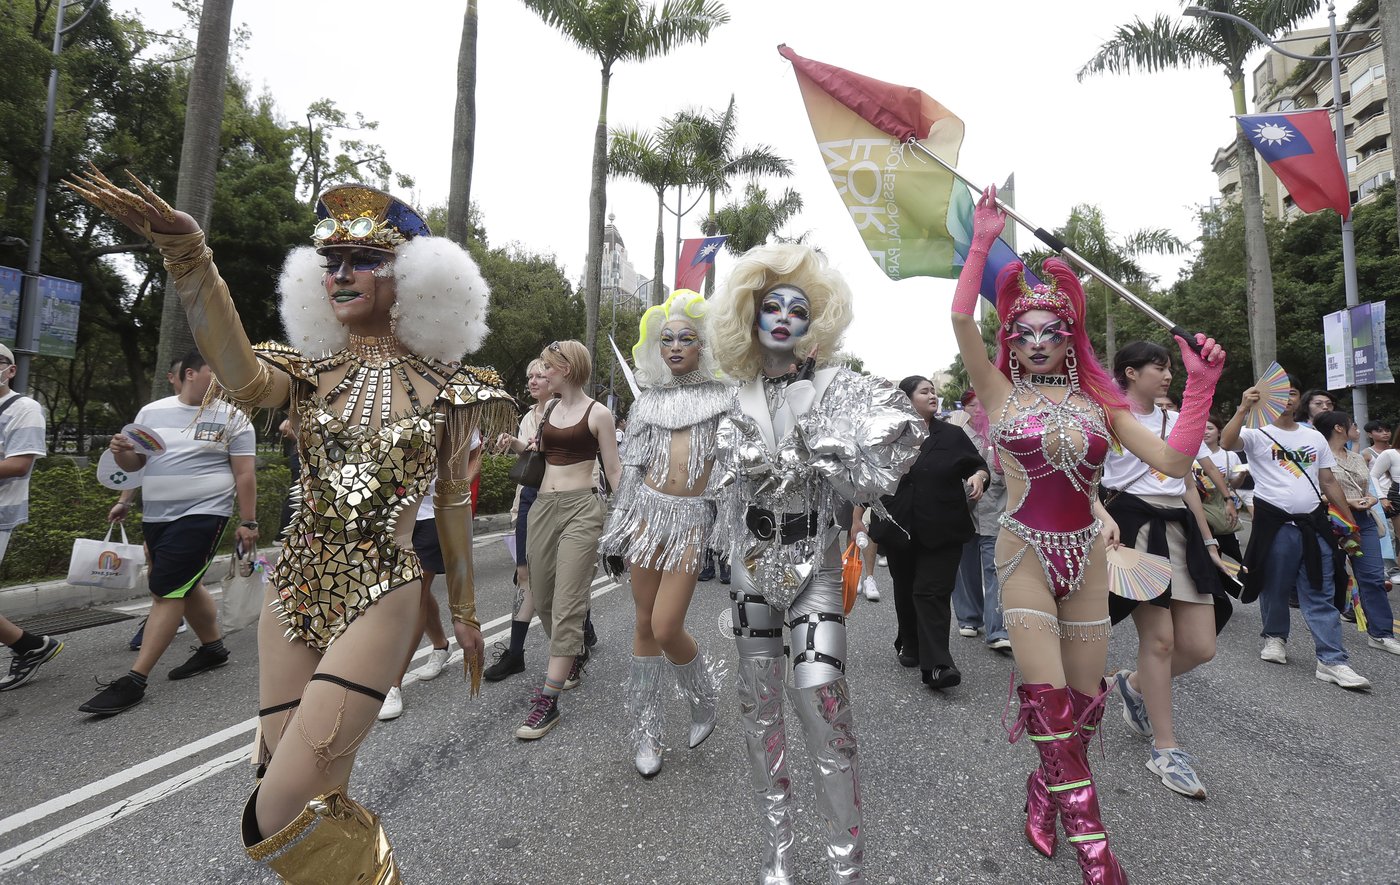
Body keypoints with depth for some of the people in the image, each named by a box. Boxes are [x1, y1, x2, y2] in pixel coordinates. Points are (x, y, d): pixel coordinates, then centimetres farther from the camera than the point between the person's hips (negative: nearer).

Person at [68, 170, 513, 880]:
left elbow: (452, 501, 4)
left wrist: (464, 611, 9)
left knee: (282, 815, -8)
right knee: (316, 800, 14)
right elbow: (244, 380, -21)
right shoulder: (310, 370, 4)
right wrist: (189, 255, -34)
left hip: (381, 595, -4)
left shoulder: (443, 385, -2)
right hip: (294, 590, 4)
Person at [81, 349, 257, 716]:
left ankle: (134, 680, -6)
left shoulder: (231, 417, -4)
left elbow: (245, 473, -6)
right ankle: (213, 648, 33)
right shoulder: (151, 412, 9)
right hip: (155, 517, 6)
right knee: (185, 586, 16)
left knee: (167, 590, -10)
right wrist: (121, 452, -8)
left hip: (202, 515, -6)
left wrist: (248, 522, -10)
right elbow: (136, 462, 17)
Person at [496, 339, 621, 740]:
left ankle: (548, 700, -4)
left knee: (566, 604, -8)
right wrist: (517, 445, 10)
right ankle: (572, 661, 36)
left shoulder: (597, 414, -4)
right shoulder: (548, 411, 14)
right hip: (543, 506, 7)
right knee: (542, 598, 12)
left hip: (581, 508, -7)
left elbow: (613, 470, -3)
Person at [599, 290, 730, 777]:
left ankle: (705, 692, 23)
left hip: (693, 518, -3)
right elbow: (631, 465, 14)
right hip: (648, 510, 3)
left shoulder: (723, 398, 3)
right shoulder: (647, 401, 11)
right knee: (645, 625, 6)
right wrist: (618, 525, 13)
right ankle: (645, 731, 24)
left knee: (666, 629, -9)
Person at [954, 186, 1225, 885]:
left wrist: (1200, 386, -11)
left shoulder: (1097, 397, 5)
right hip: (1026, 553, -3)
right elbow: (961, 320, -16)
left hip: (1087, 554, 4)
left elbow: (1173, 461, -2)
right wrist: (982, 243, -17)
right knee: (1049, 700, -6)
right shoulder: (1002, 392, -3)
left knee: (1085, 699, 11)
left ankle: (1045, 789, 36)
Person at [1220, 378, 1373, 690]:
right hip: (1274, 524, -3)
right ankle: (1275, 637, 30)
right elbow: (1227, 442, -23)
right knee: (1275, 588, 9)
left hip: (1313, 524, 4)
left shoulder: (1315, 438, 15)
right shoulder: (1257, 434, 0)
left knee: (1320, 594, 2)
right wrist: (1243, 409, -30)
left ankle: (1332, 661, 3)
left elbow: (1329, 482, 16)